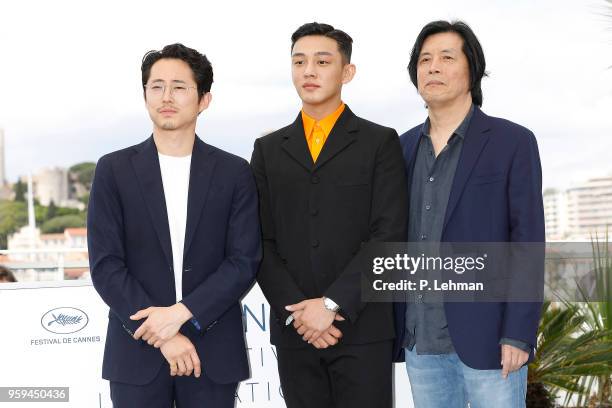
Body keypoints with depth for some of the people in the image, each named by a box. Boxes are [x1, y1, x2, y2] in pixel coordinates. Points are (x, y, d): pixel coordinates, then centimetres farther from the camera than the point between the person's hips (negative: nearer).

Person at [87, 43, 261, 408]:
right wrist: (162, 334, -11)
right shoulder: (114, 170, 2)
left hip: (213, 352, 0)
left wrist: (181, 313, -13)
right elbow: (106, 265, -3)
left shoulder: (234, 172, 3)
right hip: (138, 352, 0)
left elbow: (245, 261, -2)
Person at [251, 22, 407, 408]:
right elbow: (263, 242, 6)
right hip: (294, 329, 3)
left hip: (362, 329, -2)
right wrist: (296, 311, -8)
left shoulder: (381, 142, 3)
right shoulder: (269, 149, 12)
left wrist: (332, 304, -13)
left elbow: (388, 236, -6)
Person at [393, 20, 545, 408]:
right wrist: (395, 325, 11)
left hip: (487, 334, -5)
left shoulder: (513, 142, -5)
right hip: (422, 338, 5)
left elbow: (528, 241, -9)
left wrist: (518, 334, -15)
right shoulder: (405, 147, 11)